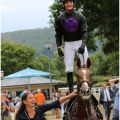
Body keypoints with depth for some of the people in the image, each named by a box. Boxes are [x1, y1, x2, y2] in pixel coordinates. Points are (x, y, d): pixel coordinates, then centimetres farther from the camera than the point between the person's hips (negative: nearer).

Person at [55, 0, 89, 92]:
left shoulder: (80, 16, -6)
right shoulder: (60, 19, -1)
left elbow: (84, 32, -9)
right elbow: (58, 34, 5)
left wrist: (83, 45, -22)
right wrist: (59, 47, -2)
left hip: (80, 42, -1)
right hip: (68, 44, 1)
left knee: (86, 65, -4)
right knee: (69, 68, -3)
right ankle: (71, 89, 1)